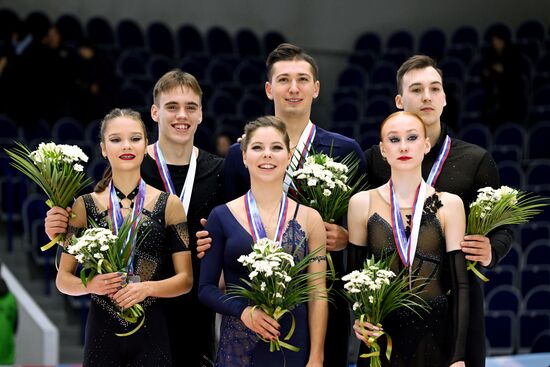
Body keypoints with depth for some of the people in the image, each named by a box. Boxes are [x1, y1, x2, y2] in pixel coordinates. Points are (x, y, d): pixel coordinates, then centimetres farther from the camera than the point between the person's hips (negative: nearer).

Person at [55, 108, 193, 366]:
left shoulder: (169, 204, 2)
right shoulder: (85, 206, 3)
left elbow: (185, 279, 1)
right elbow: (63, 279, 5)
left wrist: (148, 288, -17)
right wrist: (90, 284, -15)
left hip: (152, 332, 0)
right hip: (102, 332, 0)